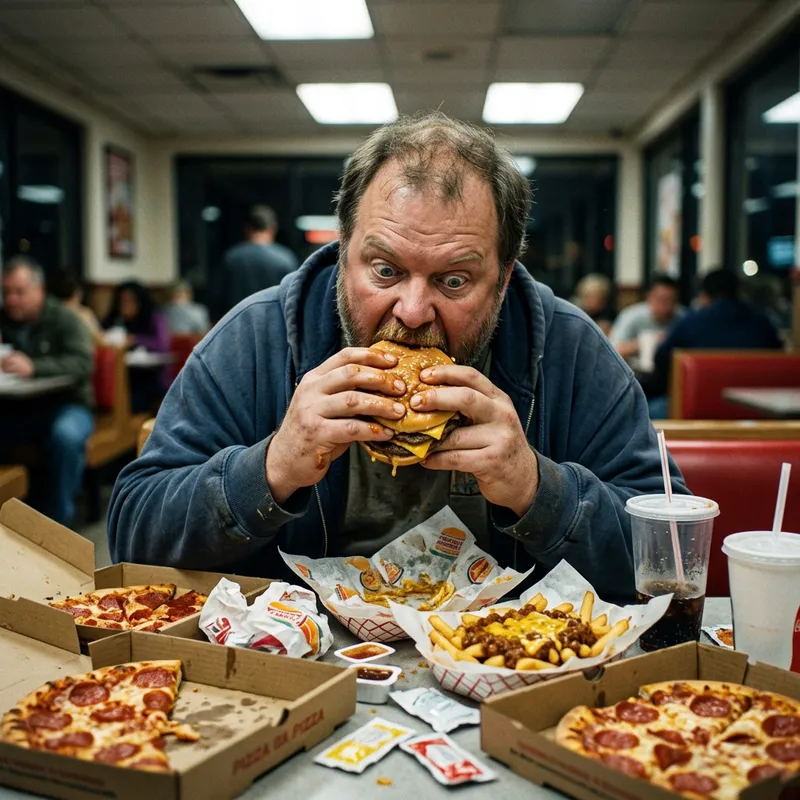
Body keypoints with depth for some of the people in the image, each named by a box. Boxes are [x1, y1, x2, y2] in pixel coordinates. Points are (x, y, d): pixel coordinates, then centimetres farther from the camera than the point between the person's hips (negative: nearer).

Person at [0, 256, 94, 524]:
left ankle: (56, 521, -23)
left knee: (66, 436, -36)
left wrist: (34, 367, -35)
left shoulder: (64, 319, -4)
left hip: (64, 405, -4)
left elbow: (82, 363, -19)